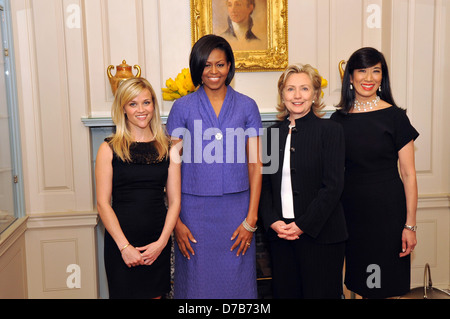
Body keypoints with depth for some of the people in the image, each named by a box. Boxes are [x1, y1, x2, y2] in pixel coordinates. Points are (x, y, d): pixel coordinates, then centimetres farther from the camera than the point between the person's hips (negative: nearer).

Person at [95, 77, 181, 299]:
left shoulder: (167, 148, 4)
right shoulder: (109, 149, -2)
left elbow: (174, 201, 3)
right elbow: (103, 203, -6)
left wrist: (162, 241, -7)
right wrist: (124, 246, -12)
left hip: (158, 243, 2)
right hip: (121, 243, -2)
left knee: (155, 293, 13)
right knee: (124, 293, 7)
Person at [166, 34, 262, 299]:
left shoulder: (247, 106, 4)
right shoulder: (183, 108, 1)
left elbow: (255, 164, 2)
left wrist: (251, 218, -3)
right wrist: (175, 220, -5)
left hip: (236, 210, 1)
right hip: (195, 210, 0)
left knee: (236, 282, 9)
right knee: (197, 283, 8)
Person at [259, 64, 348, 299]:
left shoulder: (330, 130, -3)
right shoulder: (272, 133, 9)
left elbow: (333, 186, -9)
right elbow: (265, 184, 9)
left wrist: (303, 225, -13)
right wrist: (273, 222, -5)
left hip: (320, 234, -3)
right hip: (279, 235, 4)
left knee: (319, 292, 3)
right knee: (285, 292, 10)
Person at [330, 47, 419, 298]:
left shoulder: (394, 117, -6)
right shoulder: (339, 119, 3)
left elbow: (409, 175, -6)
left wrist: (410, 225, -9)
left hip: (387, 209, -3)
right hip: (350, 209, 3)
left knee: (383, 285, 6)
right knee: (360, 283, 13)